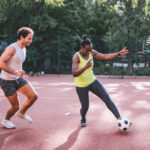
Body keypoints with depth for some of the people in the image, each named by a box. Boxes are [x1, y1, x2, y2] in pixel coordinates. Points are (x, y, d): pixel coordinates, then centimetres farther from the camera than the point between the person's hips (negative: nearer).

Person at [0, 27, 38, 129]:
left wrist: (22, 75, 9)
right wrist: (16, 73, -31)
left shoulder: (24, 49, 6)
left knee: (34, 96, -5)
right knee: (15, 106, 0)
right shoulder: (12, 48, -21)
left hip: (18, 79, 8)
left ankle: (22, 113, 19)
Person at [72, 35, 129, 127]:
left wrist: (119, 53, -13)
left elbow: (105, 57, -3)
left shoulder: (92, 53, -6)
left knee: (107, 98, -6)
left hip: (92, 81, 5)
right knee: (85, 106, 4)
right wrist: (85, 67, -50)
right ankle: (83, 119, 38)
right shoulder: (76, 57, -24)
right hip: (81, 85, -5)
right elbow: (74, 74, -35)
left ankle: (119, 118, -4)